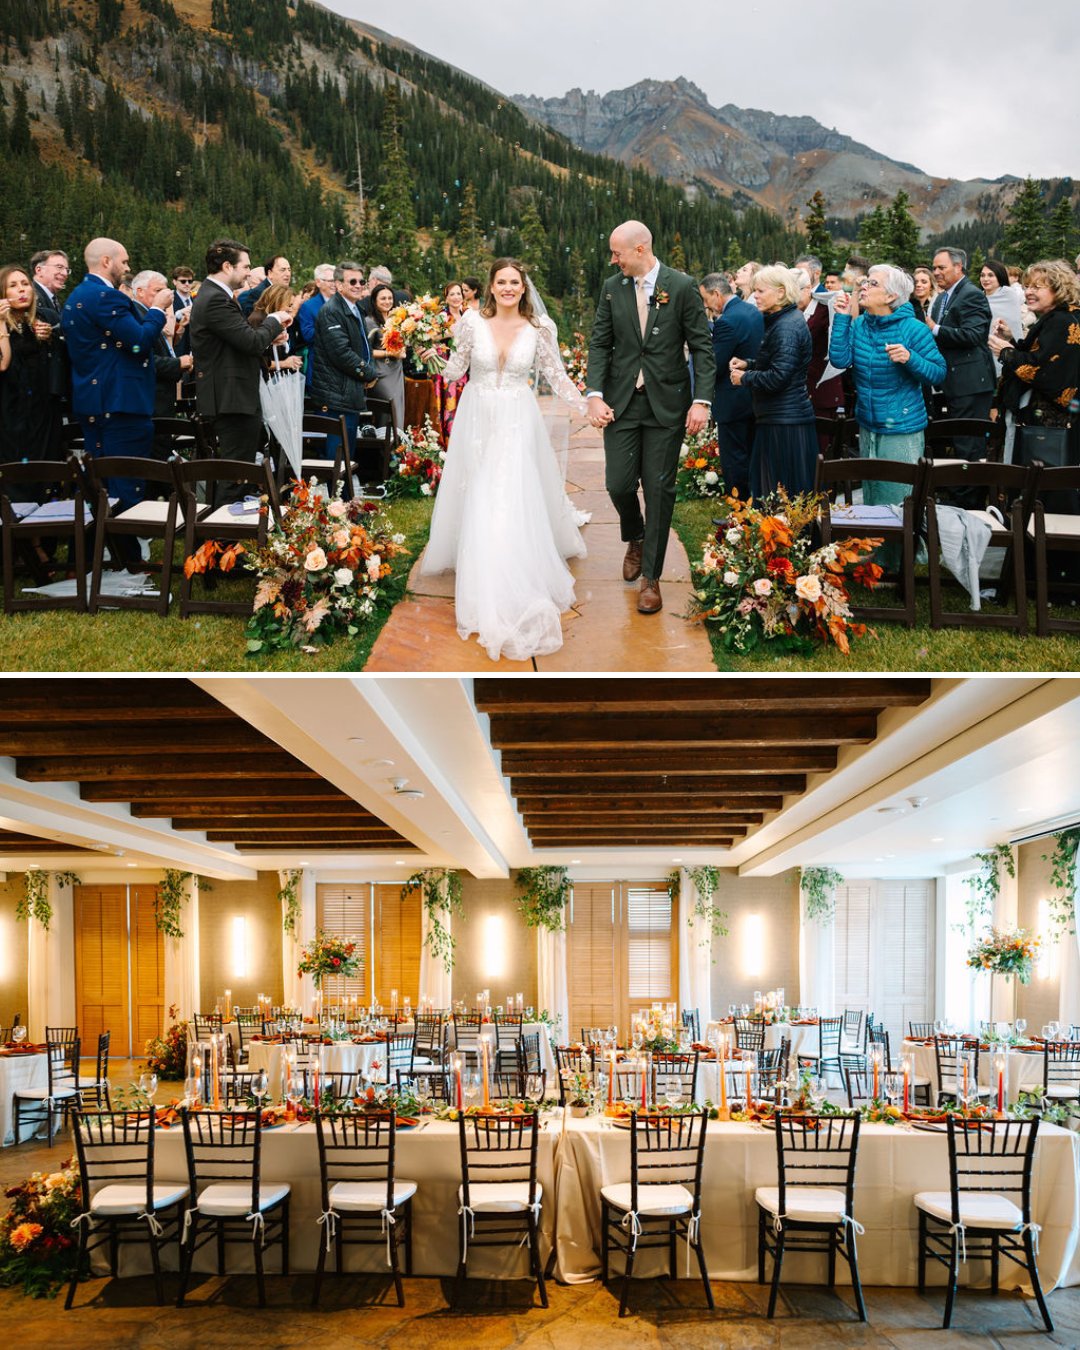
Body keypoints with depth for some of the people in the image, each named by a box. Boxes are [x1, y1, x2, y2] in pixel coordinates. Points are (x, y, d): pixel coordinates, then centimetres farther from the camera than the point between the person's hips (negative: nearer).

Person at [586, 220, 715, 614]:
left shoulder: (682, 286, -5)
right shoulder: (612, 288, 5)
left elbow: (701, 346, -4)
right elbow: (600, 344, 6)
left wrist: (702, 401, -12)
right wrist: (595, 395, -7)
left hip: (667, 403, -3)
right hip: (621, 402, 3)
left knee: (659, 489, 0)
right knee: (618, 484, -1)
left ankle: (651, 578, 10)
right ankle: (635, 538, 33)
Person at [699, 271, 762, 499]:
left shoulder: (726, 322, -22)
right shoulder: (755, 311, 7)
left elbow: (713, 367, -21)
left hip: (733, 403, -9)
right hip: (755, 398, 9)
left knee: (734, 463, -1)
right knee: (751, 459, 18)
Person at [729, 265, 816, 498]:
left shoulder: (787, 327, -17)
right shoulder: (781, 321, 15)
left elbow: (778, 377, -23)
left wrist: (745, 378, -8)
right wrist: (748, 364, 11)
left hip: (785, 424, -11)